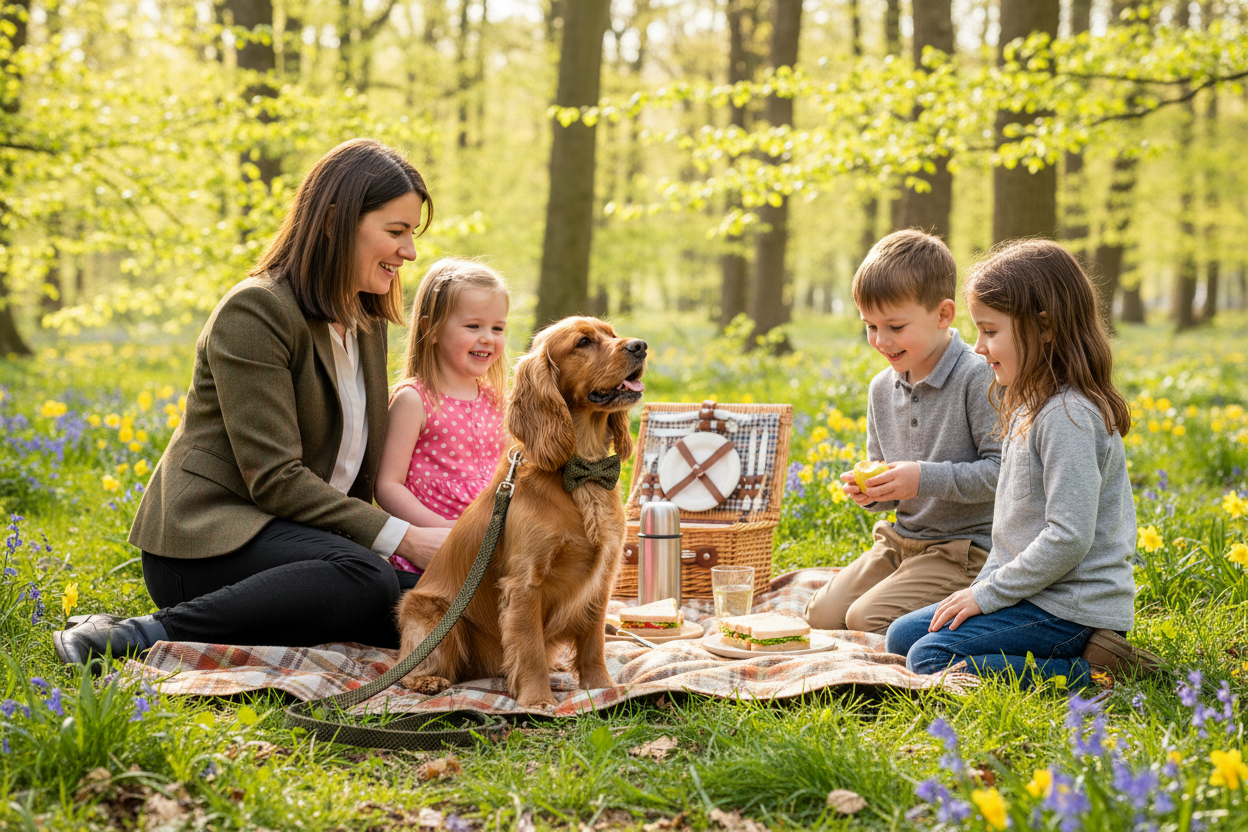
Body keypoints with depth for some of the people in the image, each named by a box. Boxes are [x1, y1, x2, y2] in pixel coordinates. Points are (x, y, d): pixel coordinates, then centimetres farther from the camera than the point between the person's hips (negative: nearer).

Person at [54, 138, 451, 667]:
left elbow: (360, 471, 17)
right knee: (366, 581, -34)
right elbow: (274, 479, -19)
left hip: (293, 536, 9)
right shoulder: (255, 311, -13)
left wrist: (415, 538, -1)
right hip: (206, 535, -9)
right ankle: (145, 635, -25)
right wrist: (400, 538, -22)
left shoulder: (367, 322, 15)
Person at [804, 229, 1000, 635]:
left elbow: (1003, 470, -21)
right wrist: (868, 492, -6)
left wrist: (926, 479, -24)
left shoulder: (978, 379, -16)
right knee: (822, 614, -4)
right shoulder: (882, 389, 8)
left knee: (867, 620, -20)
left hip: (964, 548, -7)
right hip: (899, 539, 8)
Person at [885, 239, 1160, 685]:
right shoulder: (1032, 406, 12)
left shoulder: (1068, 417, -20)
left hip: (1071, 609, -11)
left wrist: (990, 593, -17)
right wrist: (984, 585, 11)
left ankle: (1086, 672, -13)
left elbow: (1070, 538, -25)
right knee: (903, 635, 13)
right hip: (1035, 594, 11)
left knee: (930, 660, -20)